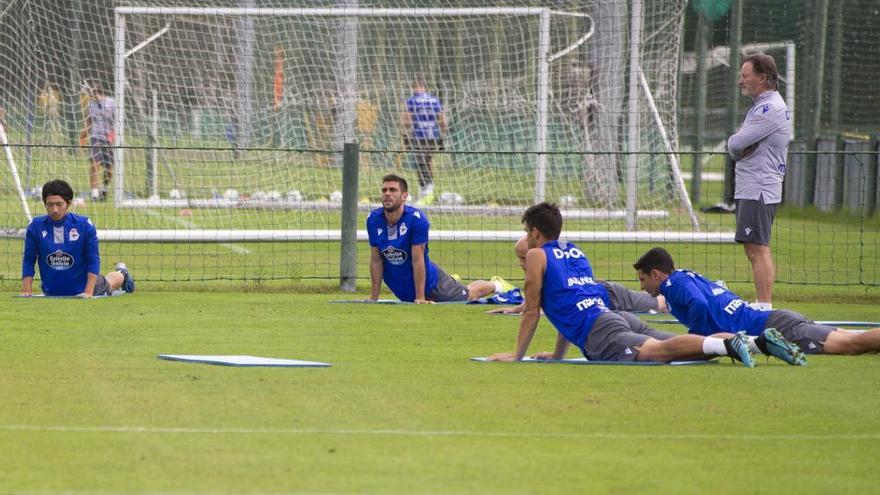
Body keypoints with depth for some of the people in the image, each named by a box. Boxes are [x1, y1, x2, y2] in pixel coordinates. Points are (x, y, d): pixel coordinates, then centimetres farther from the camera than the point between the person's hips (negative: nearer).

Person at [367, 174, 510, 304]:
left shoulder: (416, 218, -30)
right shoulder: (373, 220, -19)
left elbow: (417, 260, -28)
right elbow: (376, 260, -11)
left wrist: (420, 299, -25)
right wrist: (373, 299, -9)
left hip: (428, 281, -4)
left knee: (469, 295, 19)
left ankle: (496, 285, 50)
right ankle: (452, 283, 62)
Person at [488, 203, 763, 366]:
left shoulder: (537, 256, 12)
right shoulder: (575, 252, 34)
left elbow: (532, 311, 11)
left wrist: (517, 355, 19)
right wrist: (557, 355, 48)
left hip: (596, 329, -7)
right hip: (615, 315, 7)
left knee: (656, 351, -28)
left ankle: (727, 345, -52)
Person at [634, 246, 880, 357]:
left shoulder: (675, 283, -2)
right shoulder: (693, 277, 26)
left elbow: (699, 305, -22)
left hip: (777, 329, -9)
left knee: (852, 344, -20)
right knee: (854, 341, 2)